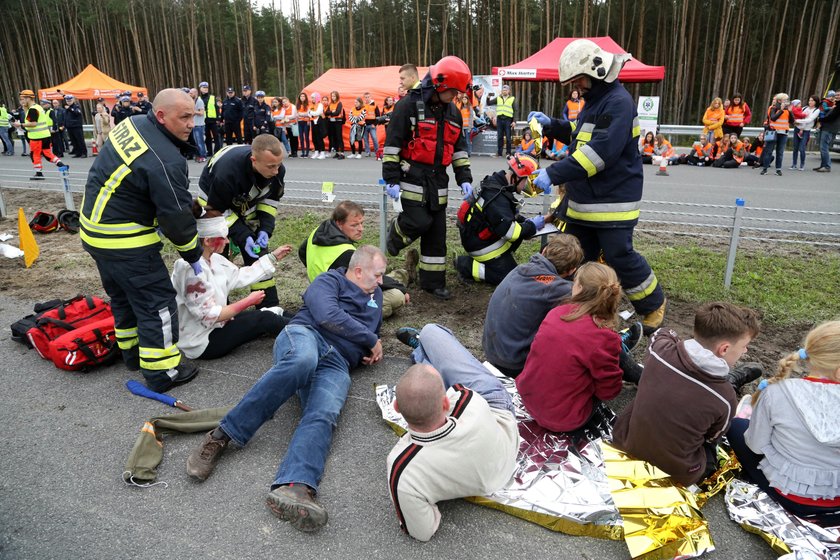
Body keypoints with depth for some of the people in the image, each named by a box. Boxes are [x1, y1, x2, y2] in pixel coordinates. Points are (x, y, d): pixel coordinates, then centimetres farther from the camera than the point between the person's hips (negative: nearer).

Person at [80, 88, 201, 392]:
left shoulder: (132, 123, 2)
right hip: (125, 241, -10)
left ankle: (133, 352, 40)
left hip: (94, 230, 10)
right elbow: (176, 217, -20)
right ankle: (162, 372, 10)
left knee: (123, 295, 23)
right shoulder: (165, 162, -27)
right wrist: (194, 256, -5)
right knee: (157, 302, 1)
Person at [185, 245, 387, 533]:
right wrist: (371, 339, 1)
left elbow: (373, 328, 48)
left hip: (336, 364, 4)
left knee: (323, 417, -30)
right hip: (304, 335, -4)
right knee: (303, 360, -43)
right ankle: (222, 436, -35)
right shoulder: (330, 280, 10)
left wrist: (373, 346, 23)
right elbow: (328, 316, -8)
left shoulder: (375, 295, 33)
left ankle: (293, 488, -56)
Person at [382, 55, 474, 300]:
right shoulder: (408, 105, -7)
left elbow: (459, 148, 20)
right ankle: (396, 233, 20)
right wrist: (392, 179, -14)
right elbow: (392, 144, -9)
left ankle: (433, 281, 16)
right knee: (419, 221, -16)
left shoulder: (452, 112, 13)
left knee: (437, 232, 5)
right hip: (412, 177, -6)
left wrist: (464, 178, 9)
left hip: (438, 179, 6)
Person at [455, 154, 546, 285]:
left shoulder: (497, 183, 2)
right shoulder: (496, 198, -29)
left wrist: (524, 222, 4)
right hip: (483, 245, -10)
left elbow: (506, 216, 17)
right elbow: (510, 232, -28)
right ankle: (468, 266, -3)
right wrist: (532, 226, -14)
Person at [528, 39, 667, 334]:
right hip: (583, 199, 9)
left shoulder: (618, 102, -16)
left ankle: (653, 304, 21)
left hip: (612, 200, -9)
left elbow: (600, 152, -28)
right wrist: (552, 126, 15)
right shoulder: (595, 100, 16)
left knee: (619, 257, -3)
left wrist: (554, 173, -31)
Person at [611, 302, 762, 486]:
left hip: (625, 444, 3)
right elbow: (712, 437, -1)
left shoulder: (660, 348, -19)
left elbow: (662, 333, 9)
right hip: (675, 474, -2)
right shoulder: (724, 398, -25)